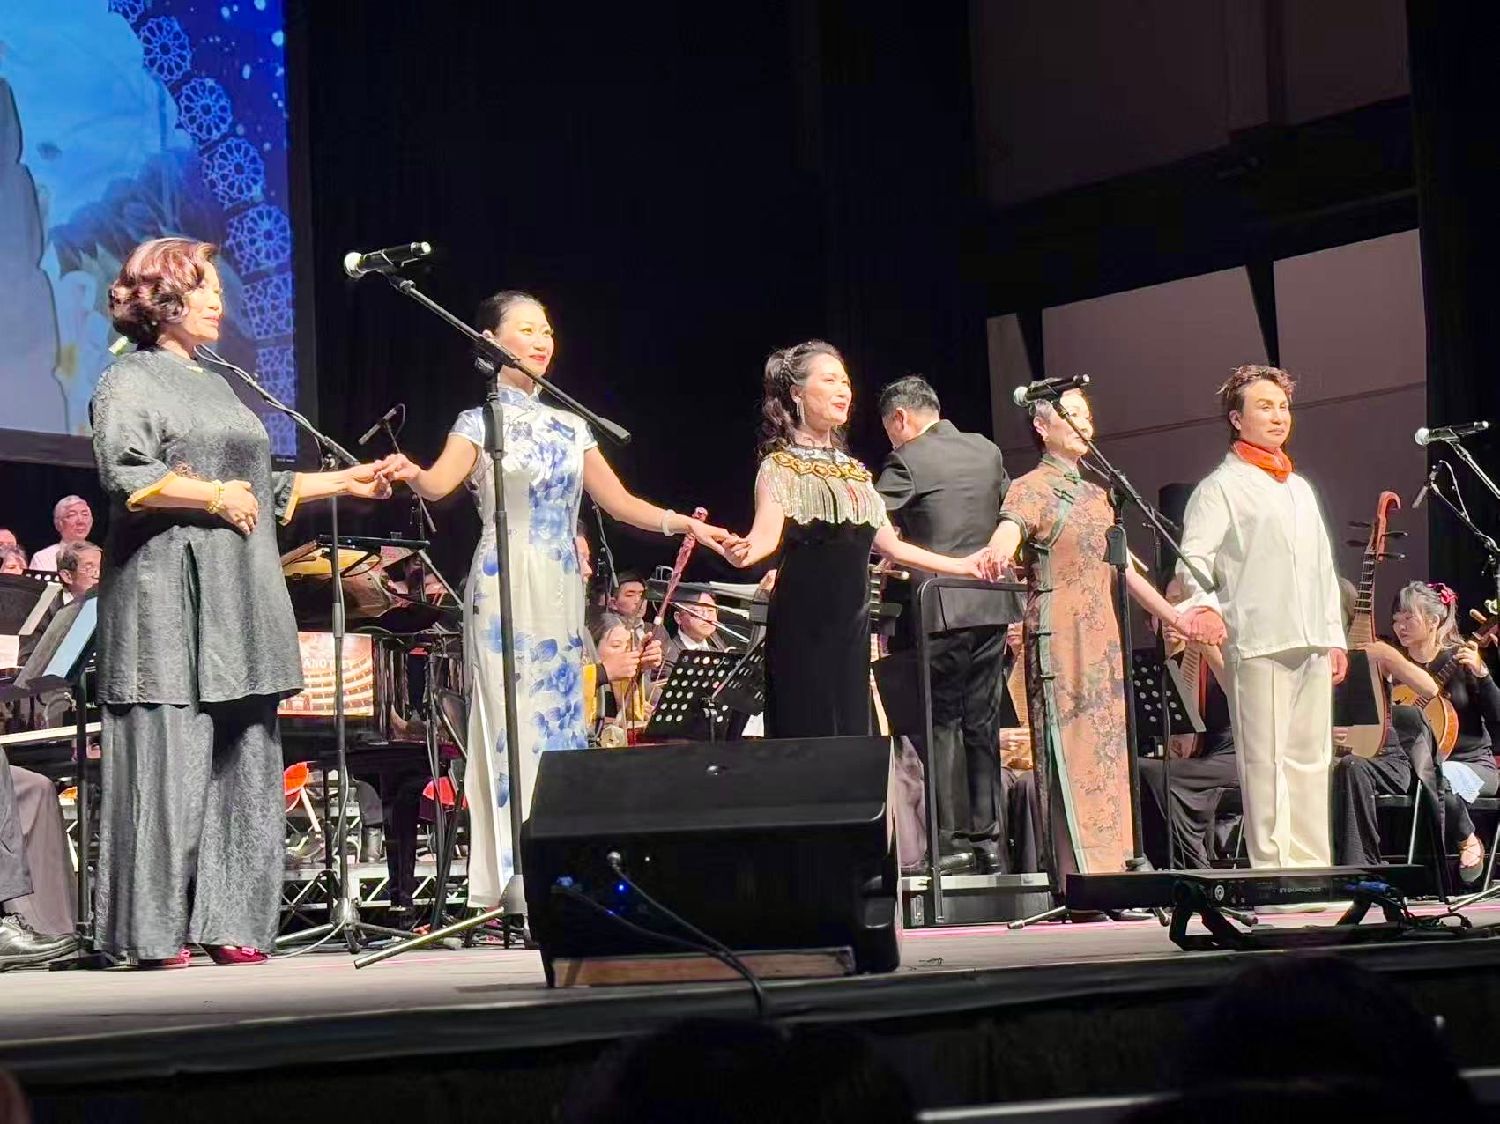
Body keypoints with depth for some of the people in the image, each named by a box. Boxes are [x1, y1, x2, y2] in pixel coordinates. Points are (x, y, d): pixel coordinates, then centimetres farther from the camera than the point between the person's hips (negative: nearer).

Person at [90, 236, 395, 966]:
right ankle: (154, 932, -5)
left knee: (242, 765, 4)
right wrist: (215, 497, -14)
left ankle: (227, 924, 6)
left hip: (240, 604, 8)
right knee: (170, 762, -9)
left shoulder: (217, 387, 24)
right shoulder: (130, 383, 0)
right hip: (170, 604, -8)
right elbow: (126, 479, -15)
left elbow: (261, 488, 25)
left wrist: (343, 483, 20)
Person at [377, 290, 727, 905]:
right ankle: (516, 890, -9)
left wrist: (689, 525, 4)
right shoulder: (480, 422, 2)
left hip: (562, 591, 5)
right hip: (506, 586, -5)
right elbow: (441, 482, -17)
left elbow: (619, 502, 15)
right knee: (514, 723, -9)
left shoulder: (569, 425, 16)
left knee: (563, 719, 2)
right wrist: (412, 475, -39)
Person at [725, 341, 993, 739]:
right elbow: (768, 533, -18)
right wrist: (743, 551, -40)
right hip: (802, 628, -7)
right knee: (808, 736, -11)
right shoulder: (780, 466, -2)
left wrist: (960, 566, 27)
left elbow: (890, 545, 24)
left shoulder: (854, 471, 20)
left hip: (852, 627, 7)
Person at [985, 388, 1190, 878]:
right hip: (1059, 636, -8)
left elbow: (1123, 569, 28)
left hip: (1103, 640, 8)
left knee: (1110, 756, 4)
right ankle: (1078, 878, -14)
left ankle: (1113, 870, 4)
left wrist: (1176, 617, 29)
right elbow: (1008, 531, -23)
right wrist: (992, 558, -47)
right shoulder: (1031, 488, -3)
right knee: (1070, 755, -11)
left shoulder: (1095, 495, 22)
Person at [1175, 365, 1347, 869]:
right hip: (1257, 644, -7)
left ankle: (1313, 864, 12)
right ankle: (1272, 867, -8)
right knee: (1266, 760, -9)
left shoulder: (1300, 489, 25)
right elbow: (1194, 556, -12)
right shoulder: (1221, 487, 1)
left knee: (1312, 758, 8)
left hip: (1311, 645, 7)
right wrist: (1202, 603, -31)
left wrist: (1334, 635, 20)